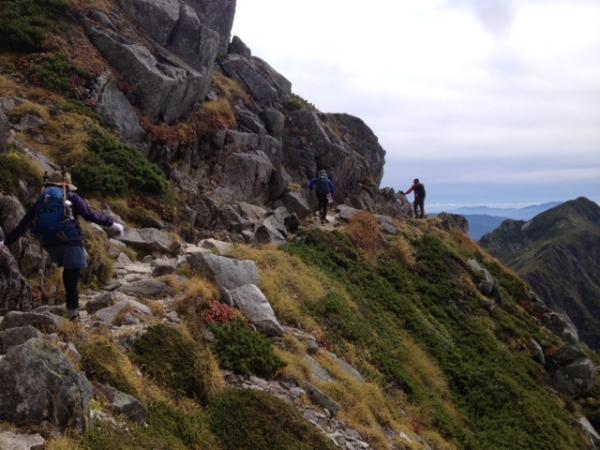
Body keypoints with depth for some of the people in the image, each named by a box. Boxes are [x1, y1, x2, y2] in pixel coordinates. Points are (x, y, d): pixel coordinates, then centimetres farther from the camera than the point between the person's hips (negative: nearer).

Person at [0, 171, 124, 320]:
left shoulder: (40, 201, 15)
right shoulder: (71, 197, 5)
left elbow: (22, 225, 17)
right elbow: (91, 214, -4)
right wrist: (111, 224, 1)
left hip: (50, 244, 4)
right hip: (70, 241, -4)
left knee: (68, 271, 24)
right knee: (72, 275, 1)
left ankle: (72, 307, 21)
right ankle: (72, 310, 3)